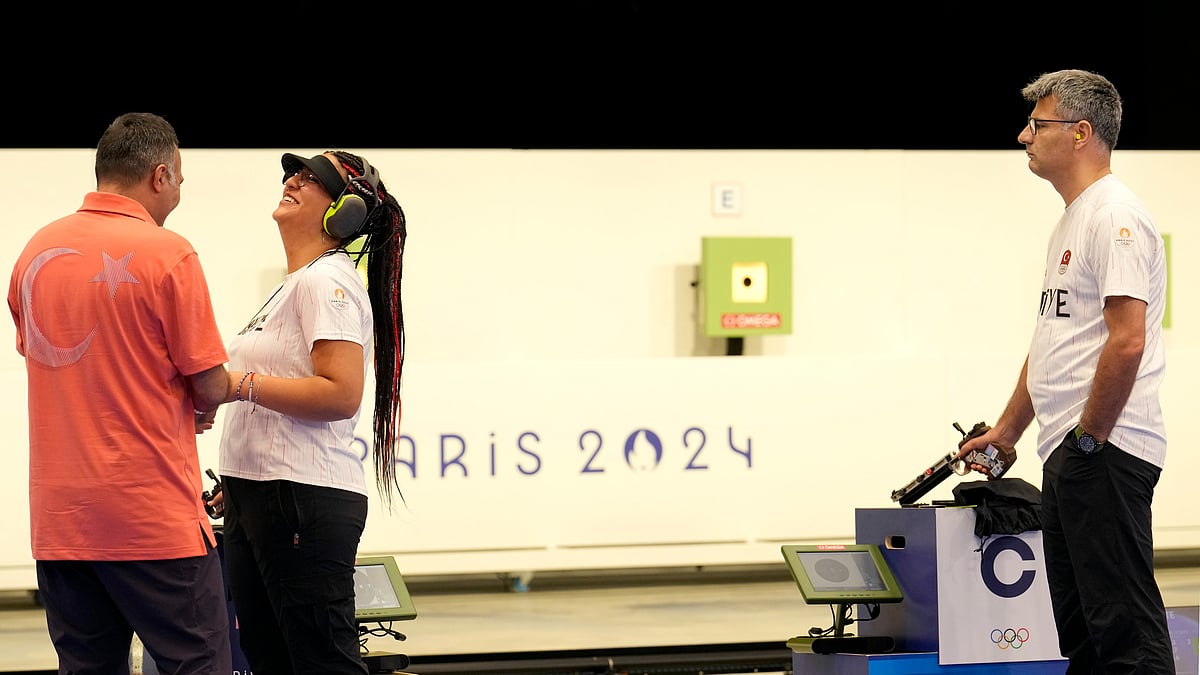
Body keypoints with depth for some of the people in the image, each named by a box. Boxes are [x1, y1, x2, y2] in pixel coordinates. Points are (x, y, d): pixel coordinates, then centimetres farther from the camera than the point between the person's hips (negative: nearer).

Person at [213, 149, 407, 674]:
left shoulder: (327, 280, -10)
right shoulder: (295, 284, 20)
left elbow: (341, 394, -23)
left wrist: (239, 384, -20)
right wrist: (240, 486, 23)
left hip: (303, 500, -10)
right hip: (257, 501, 10)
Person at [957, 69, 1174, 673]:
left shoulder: (1114, 216, -14)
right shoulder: (1072, 221, 20)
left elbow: (1127, 342, -23)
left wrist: (1090, 438, -19)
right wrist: (1006, 430, 27)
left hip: (1103, 453, -11)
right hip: (1066, 452, 11)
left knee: (1123, 621, -11)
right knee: (1078, 623, 14)